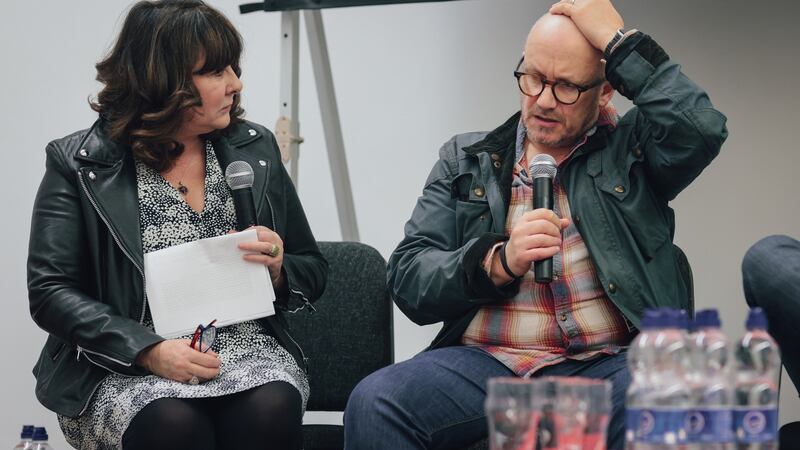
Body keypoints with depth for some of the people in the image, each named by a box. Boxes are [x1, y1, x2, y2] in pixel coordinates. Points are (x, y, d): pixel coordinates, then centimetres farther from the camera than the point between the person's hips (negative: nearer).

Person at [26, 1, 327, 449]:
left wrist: (278, 272, -5)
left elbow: (313, 273, 20)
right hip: (125, 369, -3)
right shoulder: (79, 164, 1)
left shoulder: (256, 148, 13)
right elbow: (50, 291, -5)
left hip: (246, 346, 3)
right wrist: (148, 350, -19)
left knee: (270, 409, -32)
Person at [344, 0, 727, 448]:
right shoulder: (466, 160, 16)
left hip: (605, 363, -1)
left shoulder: (630, 150, 13)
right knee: (373, 402, -29)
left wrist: (618, 40, -3)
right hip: (485, 362, 2)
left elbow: (701, 129, -10)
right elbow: (408, 280, 7)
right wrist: (500, 261, -11)